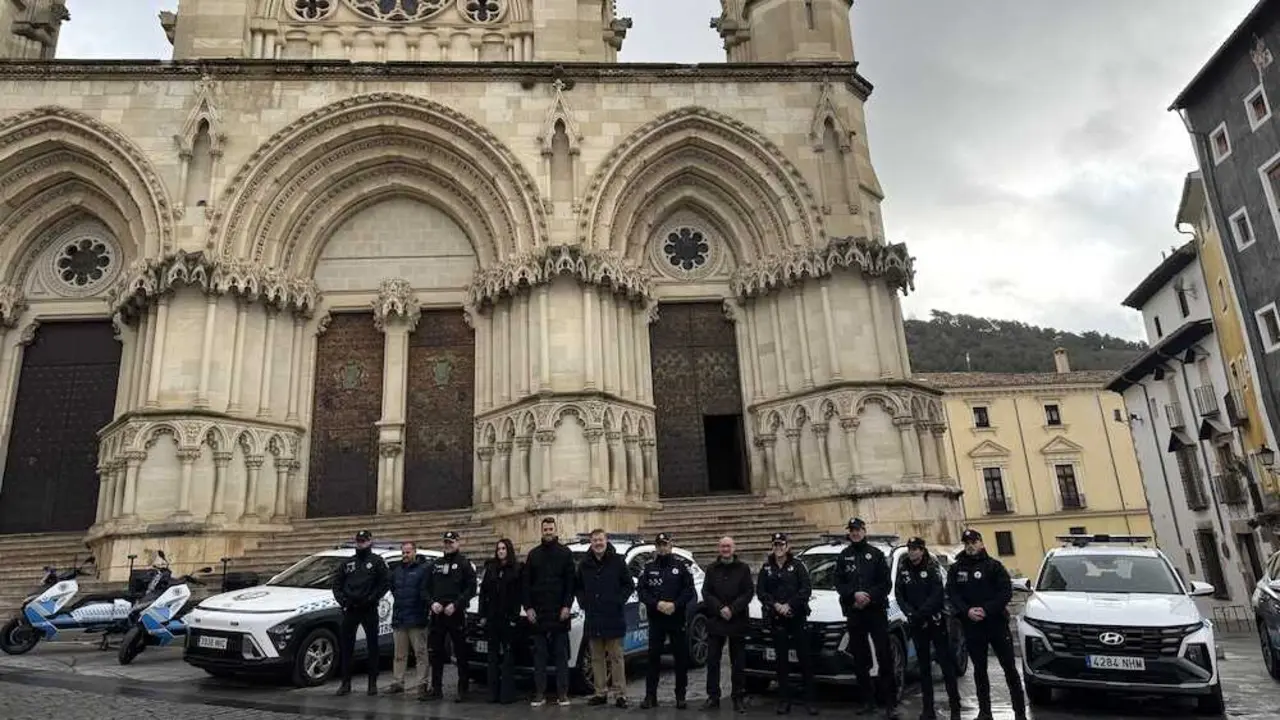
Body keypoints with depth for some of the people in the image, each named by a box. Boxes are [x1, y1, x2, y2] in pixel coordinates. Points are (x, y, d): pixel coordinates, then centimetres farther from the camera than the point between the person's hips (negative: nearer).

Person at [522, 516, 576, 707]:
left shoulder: (565, 553, 3)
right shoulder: (533, 554, 9)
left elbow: (571, 582, 0)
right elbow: (526, 583, 8)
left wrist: (567, 606, -9)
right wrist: (528, 607, 0)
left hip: (559, 612, -2)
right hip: (538, 612, 2)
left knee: (561, 654, 3)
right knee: (539, 654, 6)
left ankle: (563, 693, 8)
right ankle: (540, 693, 12)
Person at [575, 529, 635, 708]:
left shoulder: (617, 561, -3)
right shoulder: (584, 564, 7)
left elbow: (629, 585, 0)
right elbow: (579, 587, 18)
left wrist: (619, 601, -10)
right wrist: (583, 602, 4)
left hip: (613, 617, -4)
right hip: (593, 618, 4)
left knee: (616, 657, 1)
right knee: (597, 658, 11)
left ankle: (620, 694, 5)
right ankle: (601, 693, 19)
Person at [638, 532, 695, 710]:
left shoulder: (681, 567, 5)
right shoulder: (648, 568, 9)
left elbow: (689, 590, -2)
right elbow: (642, 592, 1)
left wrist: (675, 604, -16)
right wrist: (657, 604, -15)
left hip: (677, 619, -1)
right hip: (655, 619, 1)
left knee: (681, 658, 3)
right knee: (653, 657, 2)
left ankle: (680, 696, 13)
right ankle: (650, 695, 9)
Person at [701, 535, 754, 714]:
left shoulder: (743, 568, 3)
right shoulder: (712, 569, 9)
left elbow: (749, 592, -4)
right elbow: (706, 593, 3)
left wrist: (732, 609, -14)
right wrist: (720, 609, -12)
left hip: (737, 621, -2)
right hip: (715, 621, 2)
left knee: (738, 663, 4)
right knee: (712, 661, 4)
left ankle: (739, 698, 12)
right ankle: (713, 696, 13)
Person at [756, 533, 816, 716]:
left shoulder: (797, 565, 1)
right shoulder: (766, 567, 8)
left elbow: (806, 589, -7)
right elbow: (760, 591, 3)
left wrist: (789, 605, -15)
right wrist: (776, 605, -12)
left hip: (797, 617, -2)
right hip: (775, 618, 2)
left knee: (804, 657, 0)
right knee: (781, 659, 6)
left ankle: (809, 699, 7)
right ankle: (784, 699, 13)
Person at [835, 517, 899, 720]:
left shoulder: (876, 554, 4)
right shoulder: (844, 556, 10)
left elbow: (886, 583, -1)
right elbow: (839, 583, 4)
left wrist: (869, 596, -15)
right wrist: (854, 594, -13)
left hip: (876, 610, -3)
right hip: (854, 612, 3)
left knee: (884, 657, -6)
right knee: (860, 659, 7)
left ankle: (890, 703, -2)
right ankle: (868, 701, 16)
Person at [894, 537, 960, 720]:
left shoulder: (932, 567, -8)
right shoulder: (903, 568, 2)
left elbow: (937, 595, -16)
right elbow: (899, 594, 2)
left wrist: (920, 613, -22)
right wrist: (909, 612, -13)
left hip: (936, 621, -4)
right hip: (916, 624, 4)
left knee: (946, 663, -1)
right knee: (924, 665, 9)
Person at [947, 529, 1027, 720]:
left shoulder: (994, 565, -2)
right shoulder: (955, 569, 6)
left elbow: (1006, 592, -9)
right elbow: (952, 594, 0)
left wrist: (986, 610, -18)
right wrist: (967, 611, -17)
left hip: (996, 623, -3)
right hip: (972, 626, 3)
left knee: (1010, 668, 3)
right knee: (979, 670, 12)